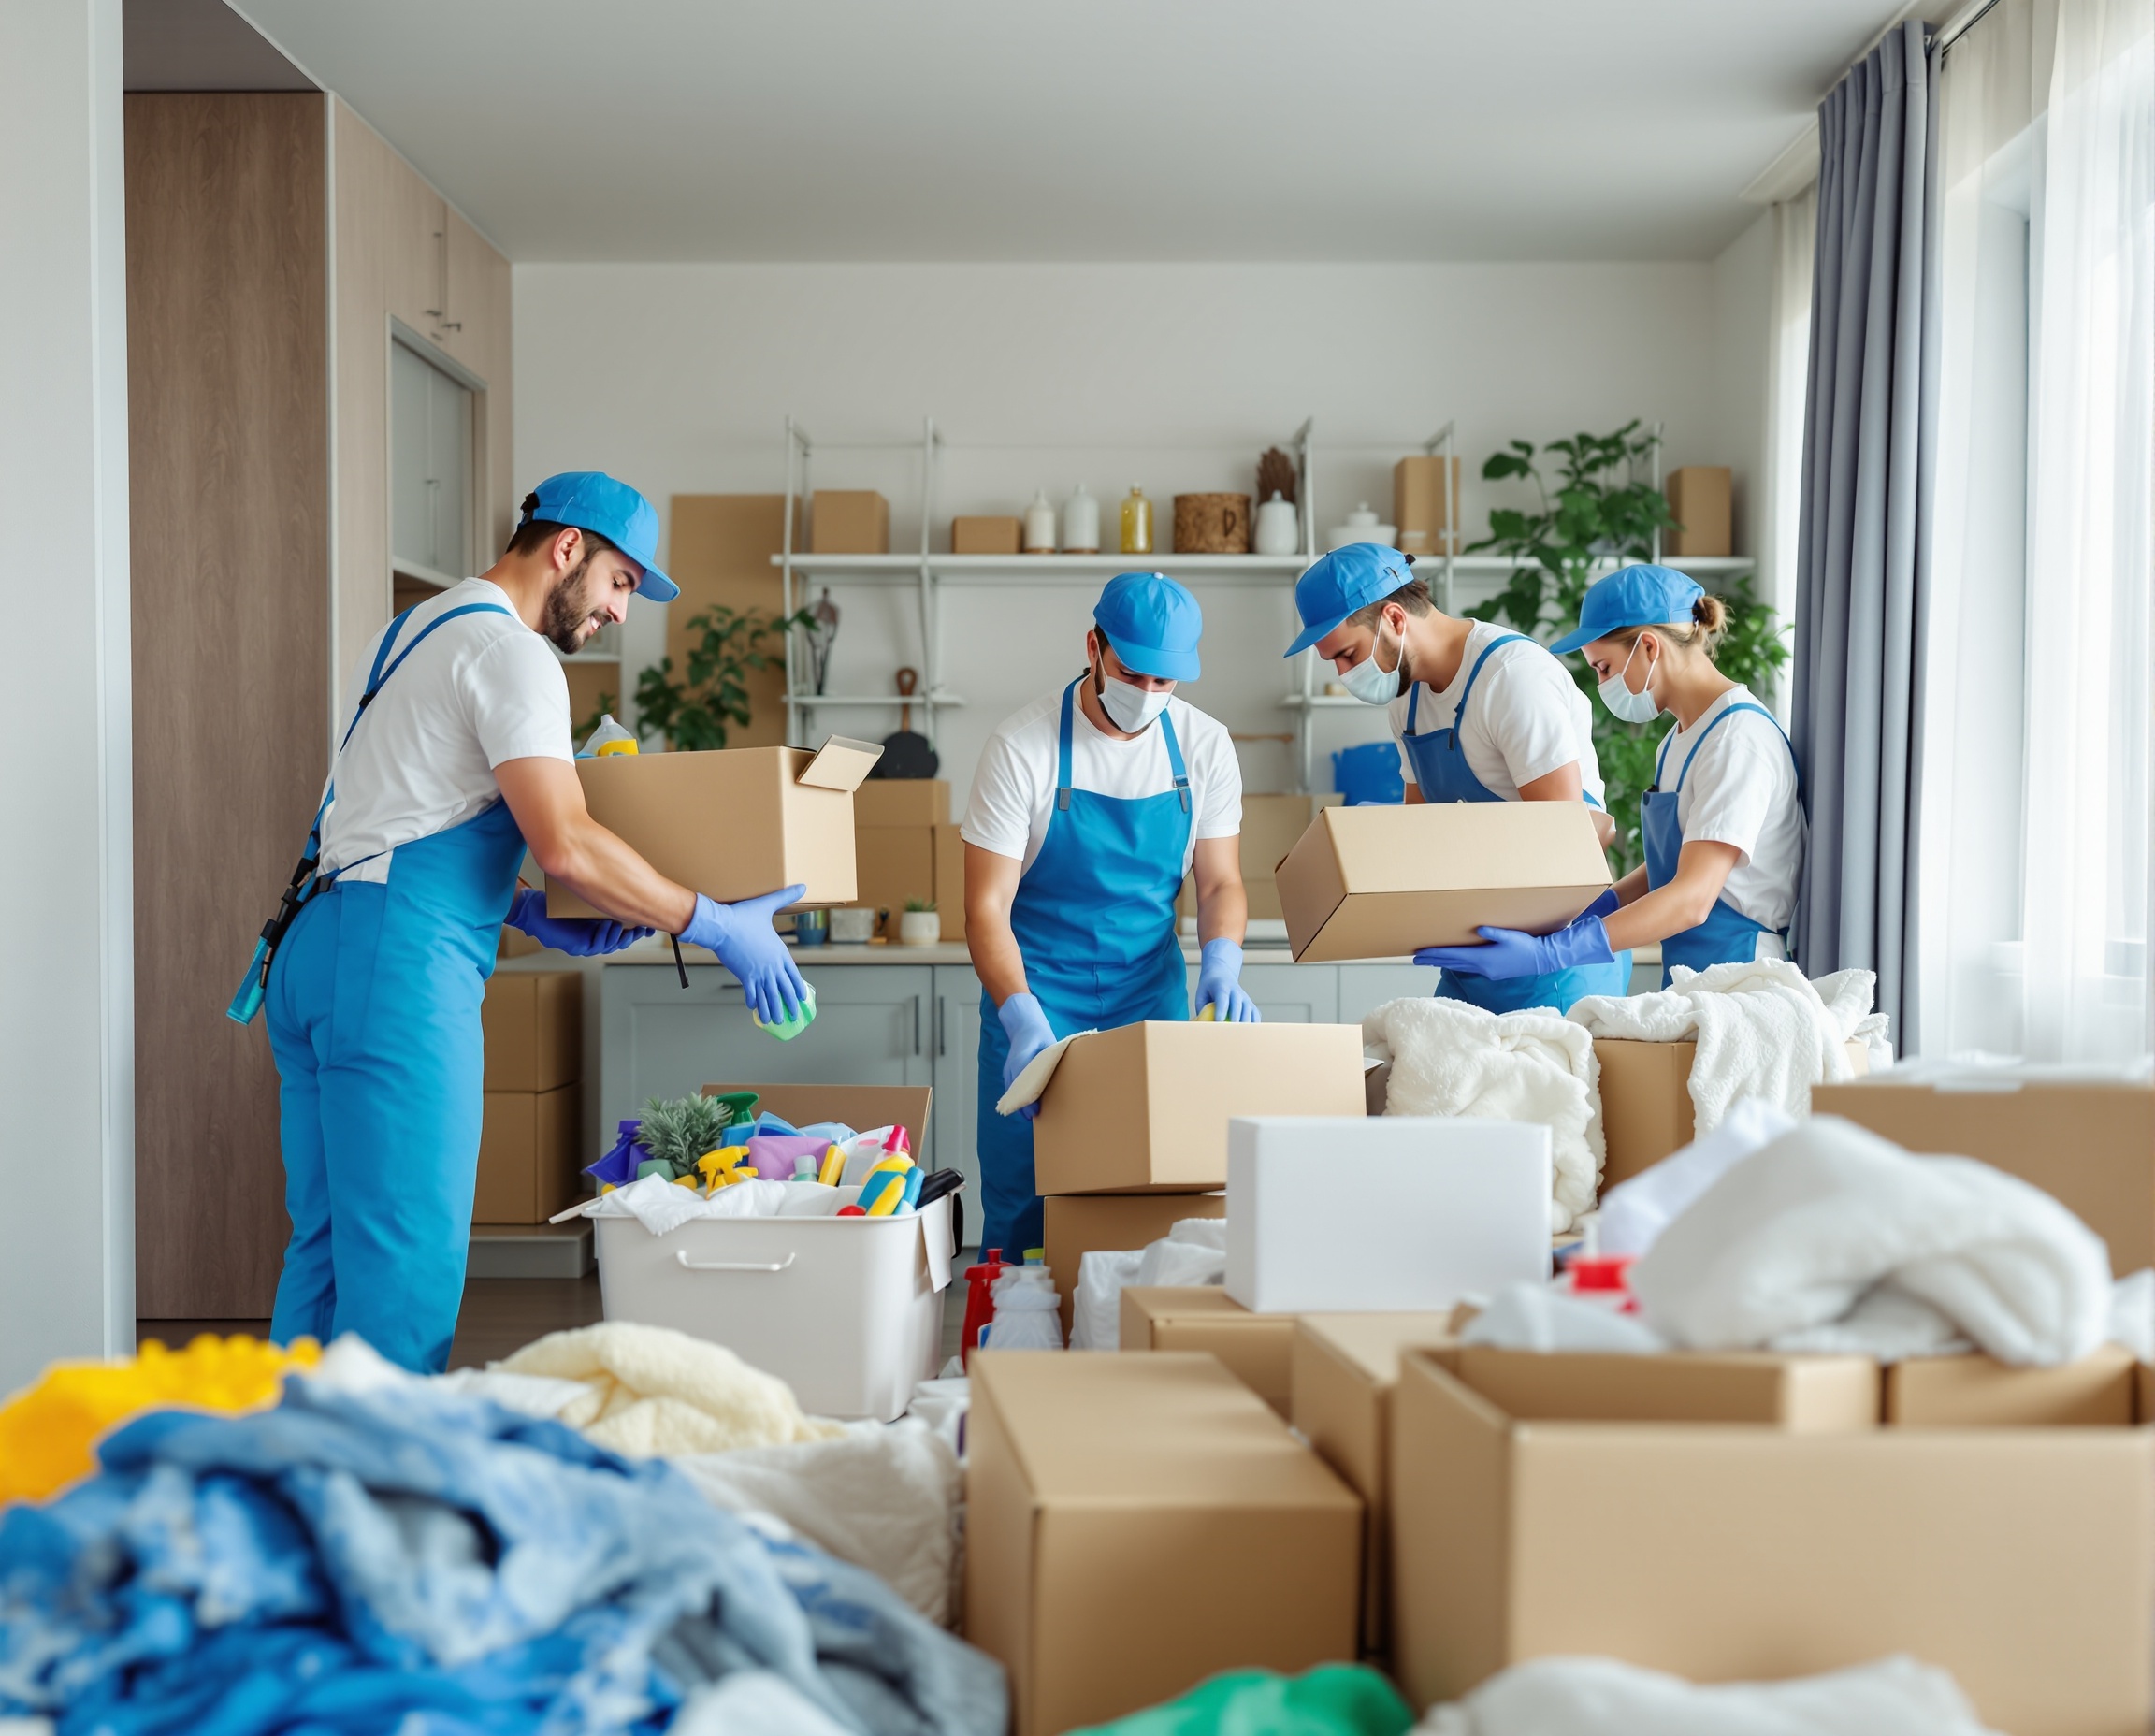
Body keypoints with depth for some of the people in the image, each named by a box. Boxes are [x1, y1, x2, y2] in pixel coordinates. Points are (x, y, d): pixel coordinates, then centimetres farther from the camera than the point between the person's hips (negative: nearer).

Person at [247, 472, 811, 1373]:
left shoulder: (413, 630, 24)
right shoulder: (509, 650, -8)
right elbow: (565, 845, -19)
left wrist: (531, 915, 18)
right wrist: (718, 927, -10)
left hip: (315, 947, 10)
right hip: (396, 960, -10)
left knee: (327, 1242, 12)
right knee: (407, 1259, -9)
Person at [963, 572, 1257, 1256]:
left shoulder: (1204, 745, -3)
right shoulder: (1023, 747, -15)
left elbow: (1220, 882, 3)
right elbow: (987, 906, -15)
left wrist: (1221, 962, -19)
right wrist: (1023, 1019, -30)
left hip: (1153, 993, 3)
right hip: (1036, 996, -3)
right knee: (1023, 1199, -2)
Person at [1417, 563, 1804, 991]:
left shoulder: (1740, 736, -15)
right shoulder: (1680, 739, 15)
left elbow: (1693, 898, -23)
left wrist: (1550, 952, -30)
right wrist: (1574, 916, 5)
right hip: (1685, 980, 8)